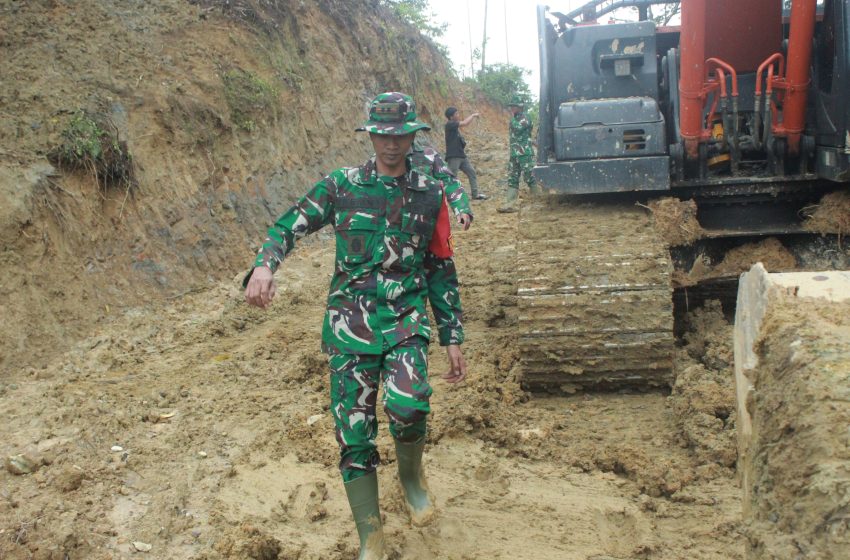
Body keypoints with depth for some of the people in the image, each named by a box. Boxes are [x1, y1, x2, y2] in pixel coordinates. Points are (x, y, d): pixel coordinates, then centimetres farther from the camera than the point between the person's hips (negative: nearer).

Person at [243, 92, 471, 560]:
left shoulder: (429, 193, 6)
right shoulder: (342, 186, 3)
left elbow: (441, 271, 11)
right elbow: (289, 226, 2)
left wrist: (452, 337, 9)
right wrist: (264, 265, -20)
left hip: (407, 318, 0)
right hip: (350, 322, 0)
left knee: (408, 406, -25)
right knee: (354, 434, 0)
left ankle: (411, 476, 9)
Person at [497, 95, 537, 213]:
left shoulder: (525, 118, -8)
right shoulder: (515, 119, 19)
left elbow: (517, 128, -24)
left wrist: (512, 117, -11)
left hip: (525, 153, -9)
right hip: (514, 154, 9)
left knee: (529, 177, -7)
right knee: (512, 180, 2)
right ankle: (510, 204, -1)